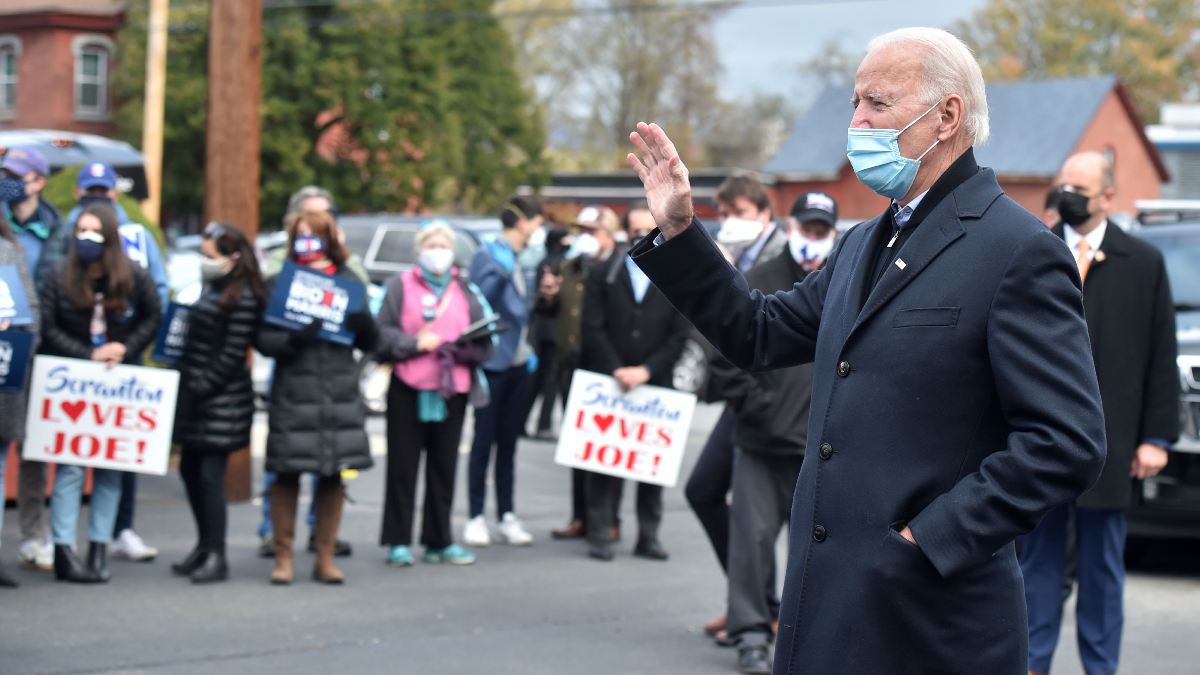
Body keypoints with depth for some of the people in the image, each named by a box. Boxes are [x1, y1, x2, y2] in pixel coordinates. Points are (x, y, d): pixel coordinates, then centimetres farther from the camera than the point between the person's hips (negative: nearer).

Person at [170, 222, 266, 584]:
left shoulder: (243, 298, -14)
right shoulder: (212, 287, 12)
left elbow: (232, 355, -17)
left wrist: (200, 390, -16)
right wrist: (185, 384, 13)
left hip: (223, 400, -9)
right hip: (196, 394, 9)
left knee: (210, 475, -7)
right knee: (190, 470, 13)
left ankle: (216, 556, 0)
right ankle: (204, 544, 25)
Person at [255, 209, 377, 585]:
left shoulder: (348, 282, 9)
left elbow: (371, 342, 10)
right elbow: (263, 339, -4)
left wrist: (362, 324, -11)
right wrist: (293, 339, -22)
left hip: (341, 394, 3)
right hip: (293, 393, -3)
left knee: (334, 476, 7)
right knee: (287, 474, -1)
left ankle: (325, 558, 17)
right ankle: (283, 557, 11)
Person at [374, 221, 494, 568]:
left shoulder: (465, 290, 13)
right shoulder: (401, 286, 5)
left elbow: (483, 341, 7)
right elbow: (382, 333, -3)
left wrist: (457, 348, -11)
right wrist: (414, 343, -13)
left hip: (452, 390, 3)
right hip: (407, 388, -3)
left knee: (444, 467, 6)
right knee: (403, 467, 0)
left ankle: (439, 541, 14)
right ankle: (398, 542, 5)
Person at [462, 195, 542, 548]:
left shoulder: (520, 259, 14)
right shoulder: (487, 255, -9)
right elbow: (480, 302, -21)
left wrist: (527, 348, 14)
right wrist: (502, 273, -32)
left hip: (517, 362, 7)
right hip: (493, 360, -7)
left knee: (508, 442, 9)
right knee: (484, 442, -3)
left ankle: (507, 516, 12)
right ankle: (476, 518, 1)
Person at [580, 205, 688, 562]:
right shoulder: (603, 275, 9)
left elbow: (679, 336, 1)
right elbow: (593, 329, 1)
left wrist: (646, 370, -9)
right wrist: (616, 370, -10)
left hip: (655, 384, 0)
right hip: (608, 382, 0)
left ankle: (648, 536, 9)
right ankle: (599, 535, 2)